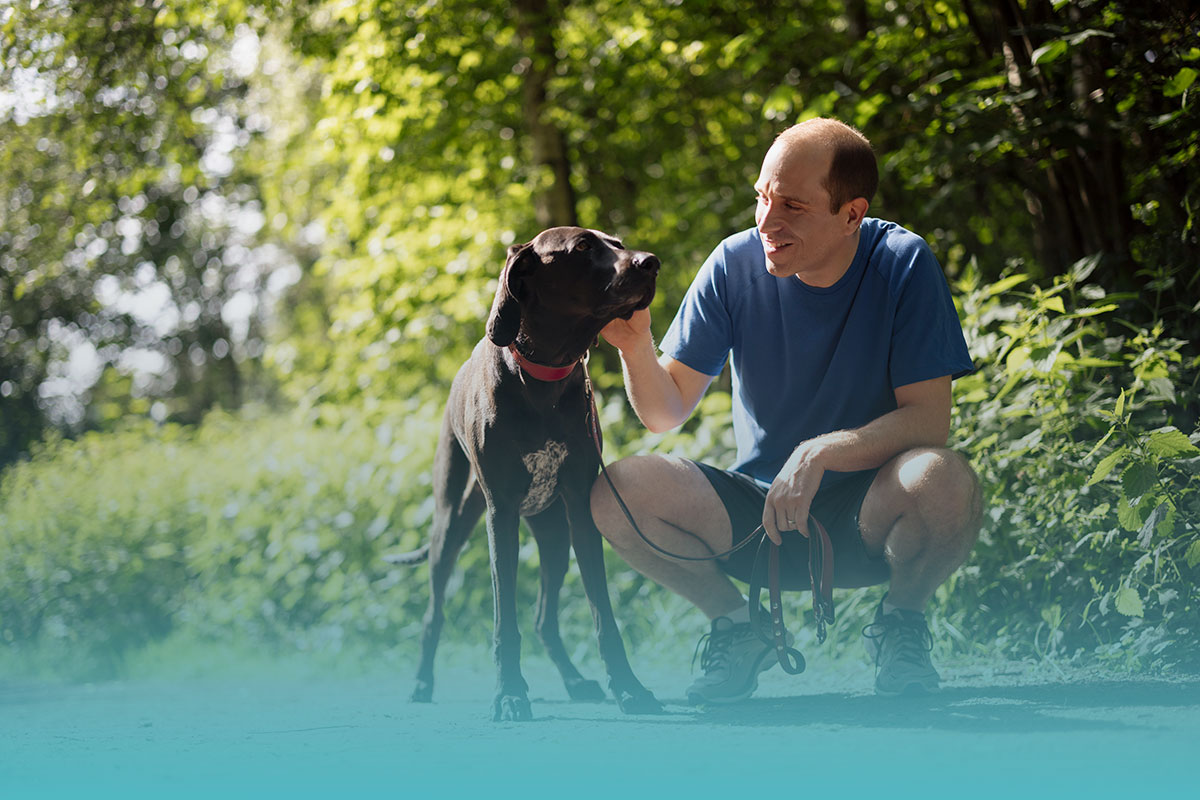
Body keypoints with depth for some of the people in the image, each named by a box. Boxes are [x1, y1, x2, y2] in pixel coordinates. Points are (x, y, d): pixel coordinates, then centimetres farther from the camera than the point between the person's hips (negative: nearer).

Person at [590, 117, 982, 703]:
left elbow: (929, 420, -19)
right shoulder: (735, 265, -7)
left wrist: (821, 453, -34)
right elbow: (666, 413, -6)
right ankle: (736, 627, 5)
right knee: (618, 493, -24)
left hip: (866, 512, -2)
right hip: (756, 511, 2)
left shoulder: (903, 265, -13)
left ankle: (900, 623, -1)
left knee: (946, 483, -36)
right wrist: (635, 346, -27)